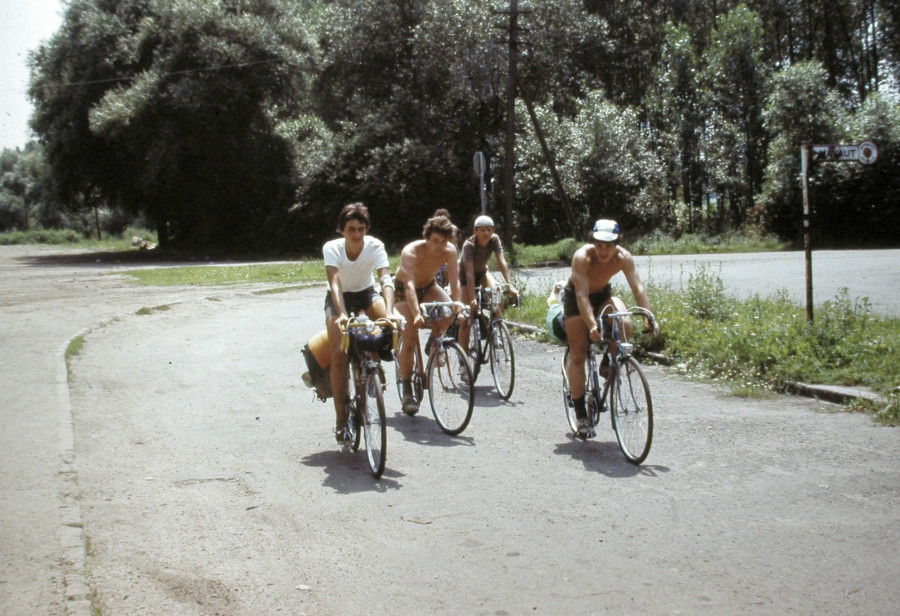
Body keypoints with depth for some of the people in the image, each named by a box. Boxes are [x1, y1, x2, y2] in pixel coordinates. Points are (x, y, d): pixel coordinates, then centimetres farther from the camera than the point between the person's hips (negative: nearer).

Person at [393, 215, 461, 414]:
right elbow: (409, 285, -44)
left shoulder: (450, 251, -23)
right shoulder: (411, 252, -34)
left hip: (428, 286, 4)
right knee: (410, 338, -17)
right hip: (403, 290, -4)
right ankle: (407, 392, -7)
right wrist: (416, 314, -56)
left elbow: (455, 282, -26)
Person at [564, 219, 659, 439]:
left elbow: (638, 287, -29)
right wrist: (592, 325, -53)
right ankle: (581, 417, 1)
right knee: (578, 357, -7)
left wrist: (649, 318, -44)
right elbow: (582, 294, -40)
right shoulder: (582, 257, -34)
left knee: (625, 325, -29)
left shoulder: (623, 257, -25)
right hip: (575, 297, -3)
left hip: (603, 294, 3)